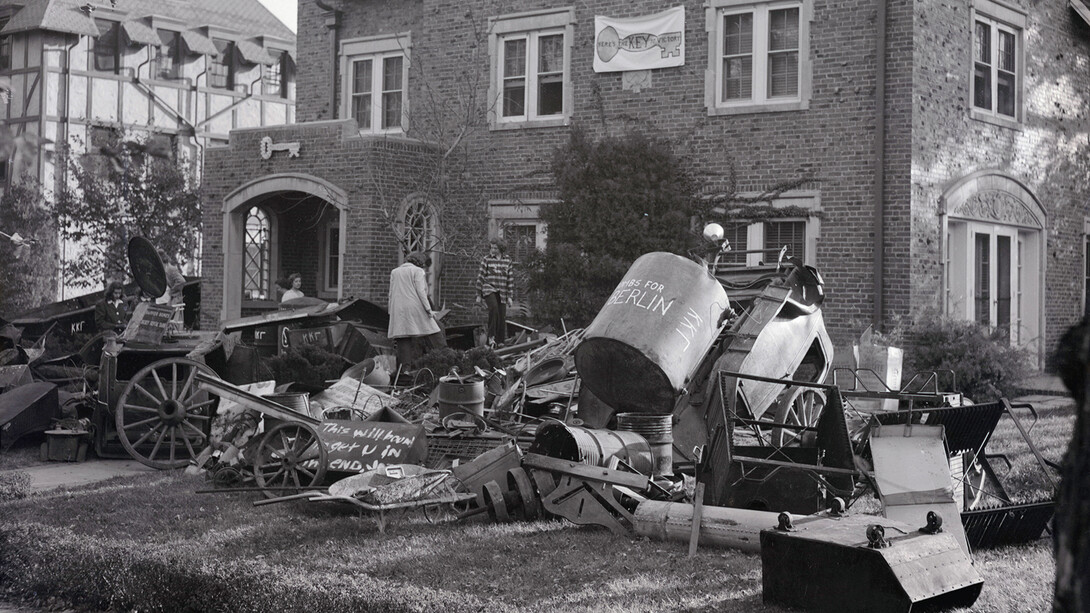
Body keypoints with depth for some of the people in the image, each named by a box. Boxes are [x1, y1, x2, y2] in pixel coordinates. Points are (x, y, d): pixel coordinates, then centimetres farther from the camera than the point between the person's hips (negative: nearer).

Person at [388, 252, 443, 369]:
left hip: (398, 311, 5)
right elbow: (421, 292, -7)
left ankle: (405, 368, -8)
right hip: (415, 308, -4)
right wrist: (428, 309, -6)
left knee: (403, 342, -1)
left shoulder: (394, 272, 17)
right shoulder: (417, 271, 1)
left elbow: (391, 294, 15)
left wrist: (391, 312, 17)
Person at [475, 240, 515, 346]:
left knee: (502, 319, 1)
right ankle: (491, 336, -26)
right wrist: (478, 295, 0)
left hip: (502, 293, 4)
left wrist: (510, 296, 6)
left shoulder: (507, 261, 8)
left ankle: (500, 342, 11)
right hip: (489, 289, -4)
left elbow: (510, 279, 10)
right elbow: (480, 277, 2)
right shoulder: (486, 259, 1)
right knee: (494, 307, -31)